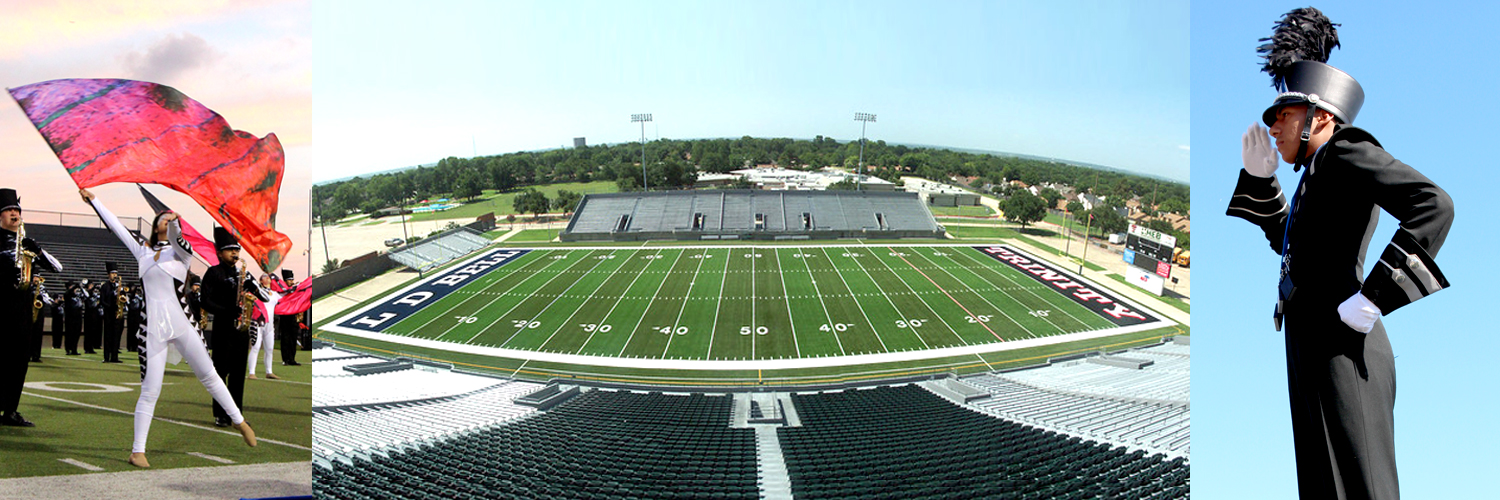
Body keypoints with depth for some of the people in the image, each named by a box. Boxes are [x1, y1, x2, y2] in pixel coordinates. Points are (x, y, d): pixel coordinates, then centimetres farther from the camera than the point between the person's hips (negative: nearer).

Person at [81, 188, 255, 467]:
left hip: (180, 323, -1)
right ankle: (137, 451, 1)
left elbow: (176, 238, -16)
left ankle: (239, 421, 21)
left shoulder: (180, 250, 7)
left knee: (208, 375, 7)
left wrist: (175, 222, -38)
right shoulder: (143, 253, 15)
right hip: (154, 326, 1)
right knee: (150, 391, -3)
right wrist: (93, 200, 24)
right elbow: (115, 225, 20)